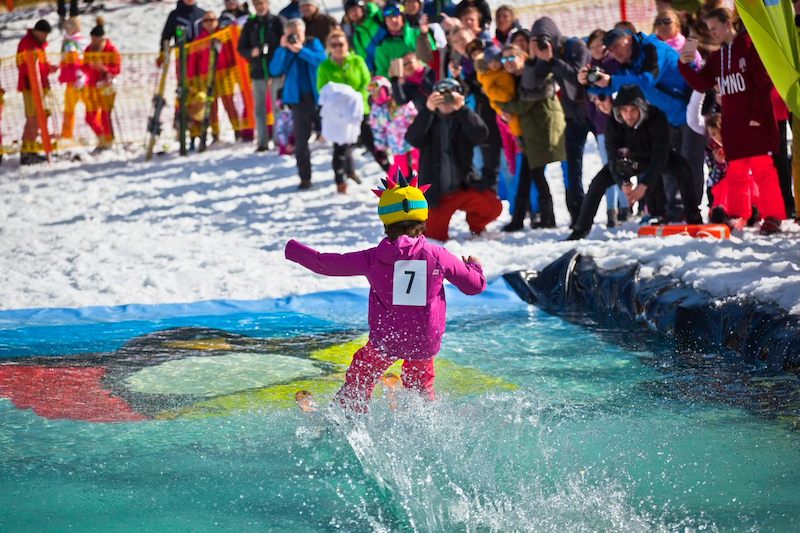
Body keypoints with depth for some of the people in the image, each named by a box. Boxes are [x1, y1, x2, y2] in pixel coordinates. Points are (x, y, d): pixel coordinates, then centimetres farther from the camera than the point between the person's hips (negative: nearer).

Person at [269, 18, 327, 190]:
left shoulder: (313, 43, 3)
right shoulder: (285, 50, 5)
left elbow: (322, 60, -15)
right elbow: (275, 70, -10)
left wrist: (301, 50, -22)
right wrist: (283, 48, -16)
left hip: (318, 96, 0)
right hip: (299, 99, 0)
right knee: (300, 140, -4)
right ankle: (305, 178, 3)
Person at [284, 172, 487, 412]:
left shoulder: (374, 258, -9)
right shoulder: (438, 255, -9)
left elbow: (326, 264, 2)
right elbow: (475, 284, 1)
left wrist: (294, 249, 18)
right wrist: (475, 266, 25)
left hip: (385, 340, -1)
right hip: (426, 342, 1)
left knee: (359, 382, 20)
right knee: (420, 386, 27)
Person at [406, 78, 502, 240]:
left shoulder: (464, 120, 3)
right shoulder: (429, 121, 2)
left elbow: (480, 134, -18)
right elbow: (412, 138, -18)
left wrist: (461, 108, -28)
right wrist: (428, 110, -31)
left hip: (464, 188, 0)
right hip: (436, 193, 0)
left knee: (492, 207, -21)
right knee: (434, 238, -5)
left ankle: (476, 226, 12)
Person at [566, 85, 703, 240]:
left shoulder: (656, 118, -37)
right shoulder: (613, 121, -30)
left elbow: (659, 155, -37)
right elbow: (613, 154, -27)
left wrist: (645, 185, -44)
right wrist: (623, 182, -42)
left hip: (656, 157, -2)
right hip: (631, 160, 2)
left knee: (680, 166, -31)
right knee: (599, 182, -11)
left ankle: (693, 217, -25)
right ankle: (581, 228, 3)